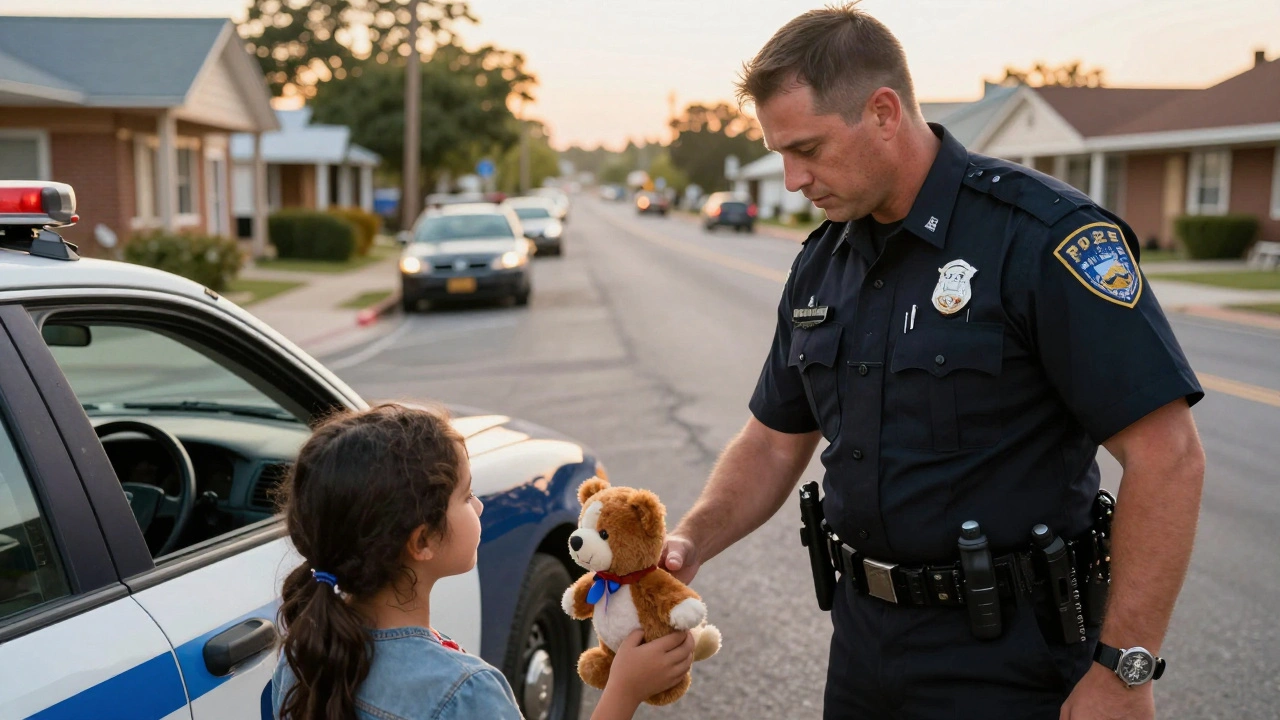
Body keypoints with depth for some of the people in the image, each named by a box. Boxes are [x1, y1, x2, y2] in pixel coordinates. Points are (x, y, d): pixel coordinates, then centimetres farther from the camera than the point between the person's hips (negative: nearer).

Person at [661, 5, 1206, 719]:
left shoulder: (1044, 234, -18)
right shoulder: (822, 265, 4)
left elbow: (1168, 455, -20)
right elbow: (776, 440, 11)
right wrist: (692, 542, -6)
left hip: (1005, 660, -6)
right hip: (863, 636, 7)